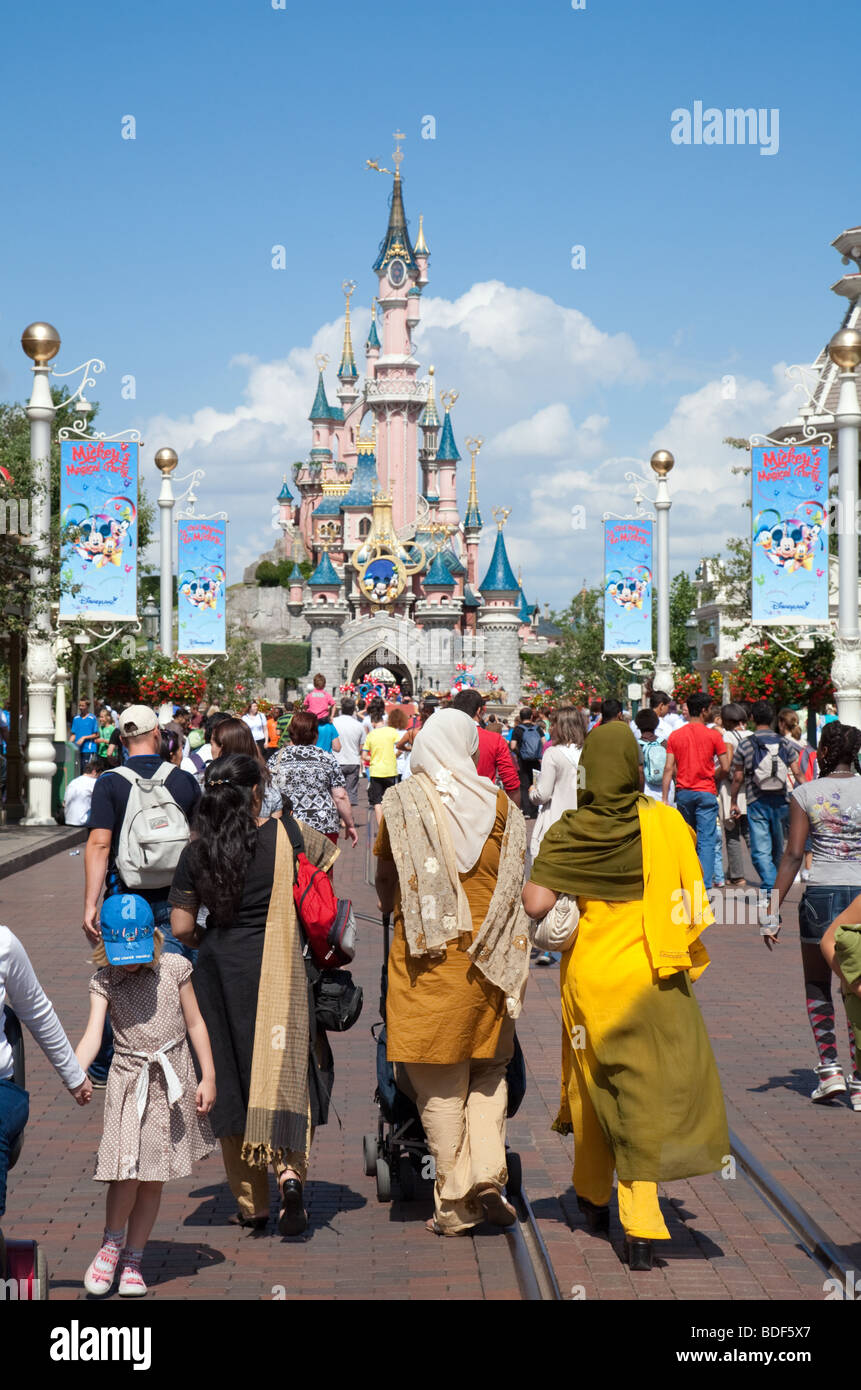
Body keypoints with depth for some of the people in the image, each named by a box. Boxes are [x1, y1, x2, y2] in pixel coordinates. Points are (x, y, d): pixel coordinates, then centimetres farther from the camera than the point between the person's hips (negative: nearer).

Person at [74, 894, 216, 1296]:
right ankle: (112, 1242, 15)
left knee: (153, 1180, 7)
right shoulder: (104, 982, -3)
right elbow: (93, 1033, -15)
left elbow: (195, 1023, 6)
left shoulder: (174, 969, 0)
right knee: (128, 1172, -13)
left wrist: (208, 1077, 3)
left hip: (173, 1081, 1)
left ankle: (132, 1259, 21)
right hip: (129, 1082, -1)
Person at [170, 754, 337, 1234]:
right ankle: (290, 1169, -16)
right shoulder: (289, 835, -5)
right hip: (279, 971, -1)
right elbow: (333, 862, 12)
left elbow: (181, 928, -1)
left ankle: (252, 1203, 15)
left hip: (219, 970, 1)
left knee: (232, 1083, 11)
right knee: (287, 1072, 8)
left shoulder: (196, 853, -3)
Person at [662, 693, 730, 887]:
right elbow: (725, 768, -4)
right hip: (706, 792, -3)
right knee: (706, 842, -3)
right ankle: (704, 886, -11)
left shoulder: (675, 735, 4)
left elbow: (669, 768, -1)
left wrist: (665, 798, -1)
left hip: (683, 792, 3)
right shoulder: (713, 735, -5)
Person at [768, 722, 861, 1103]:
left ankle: (829, 1066, 3)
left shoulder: (806, 794, -4)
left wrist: (774, 912, -5)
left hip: (820, 893, -1)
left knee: (817, 986, 16)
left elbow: (793, 854, -8)